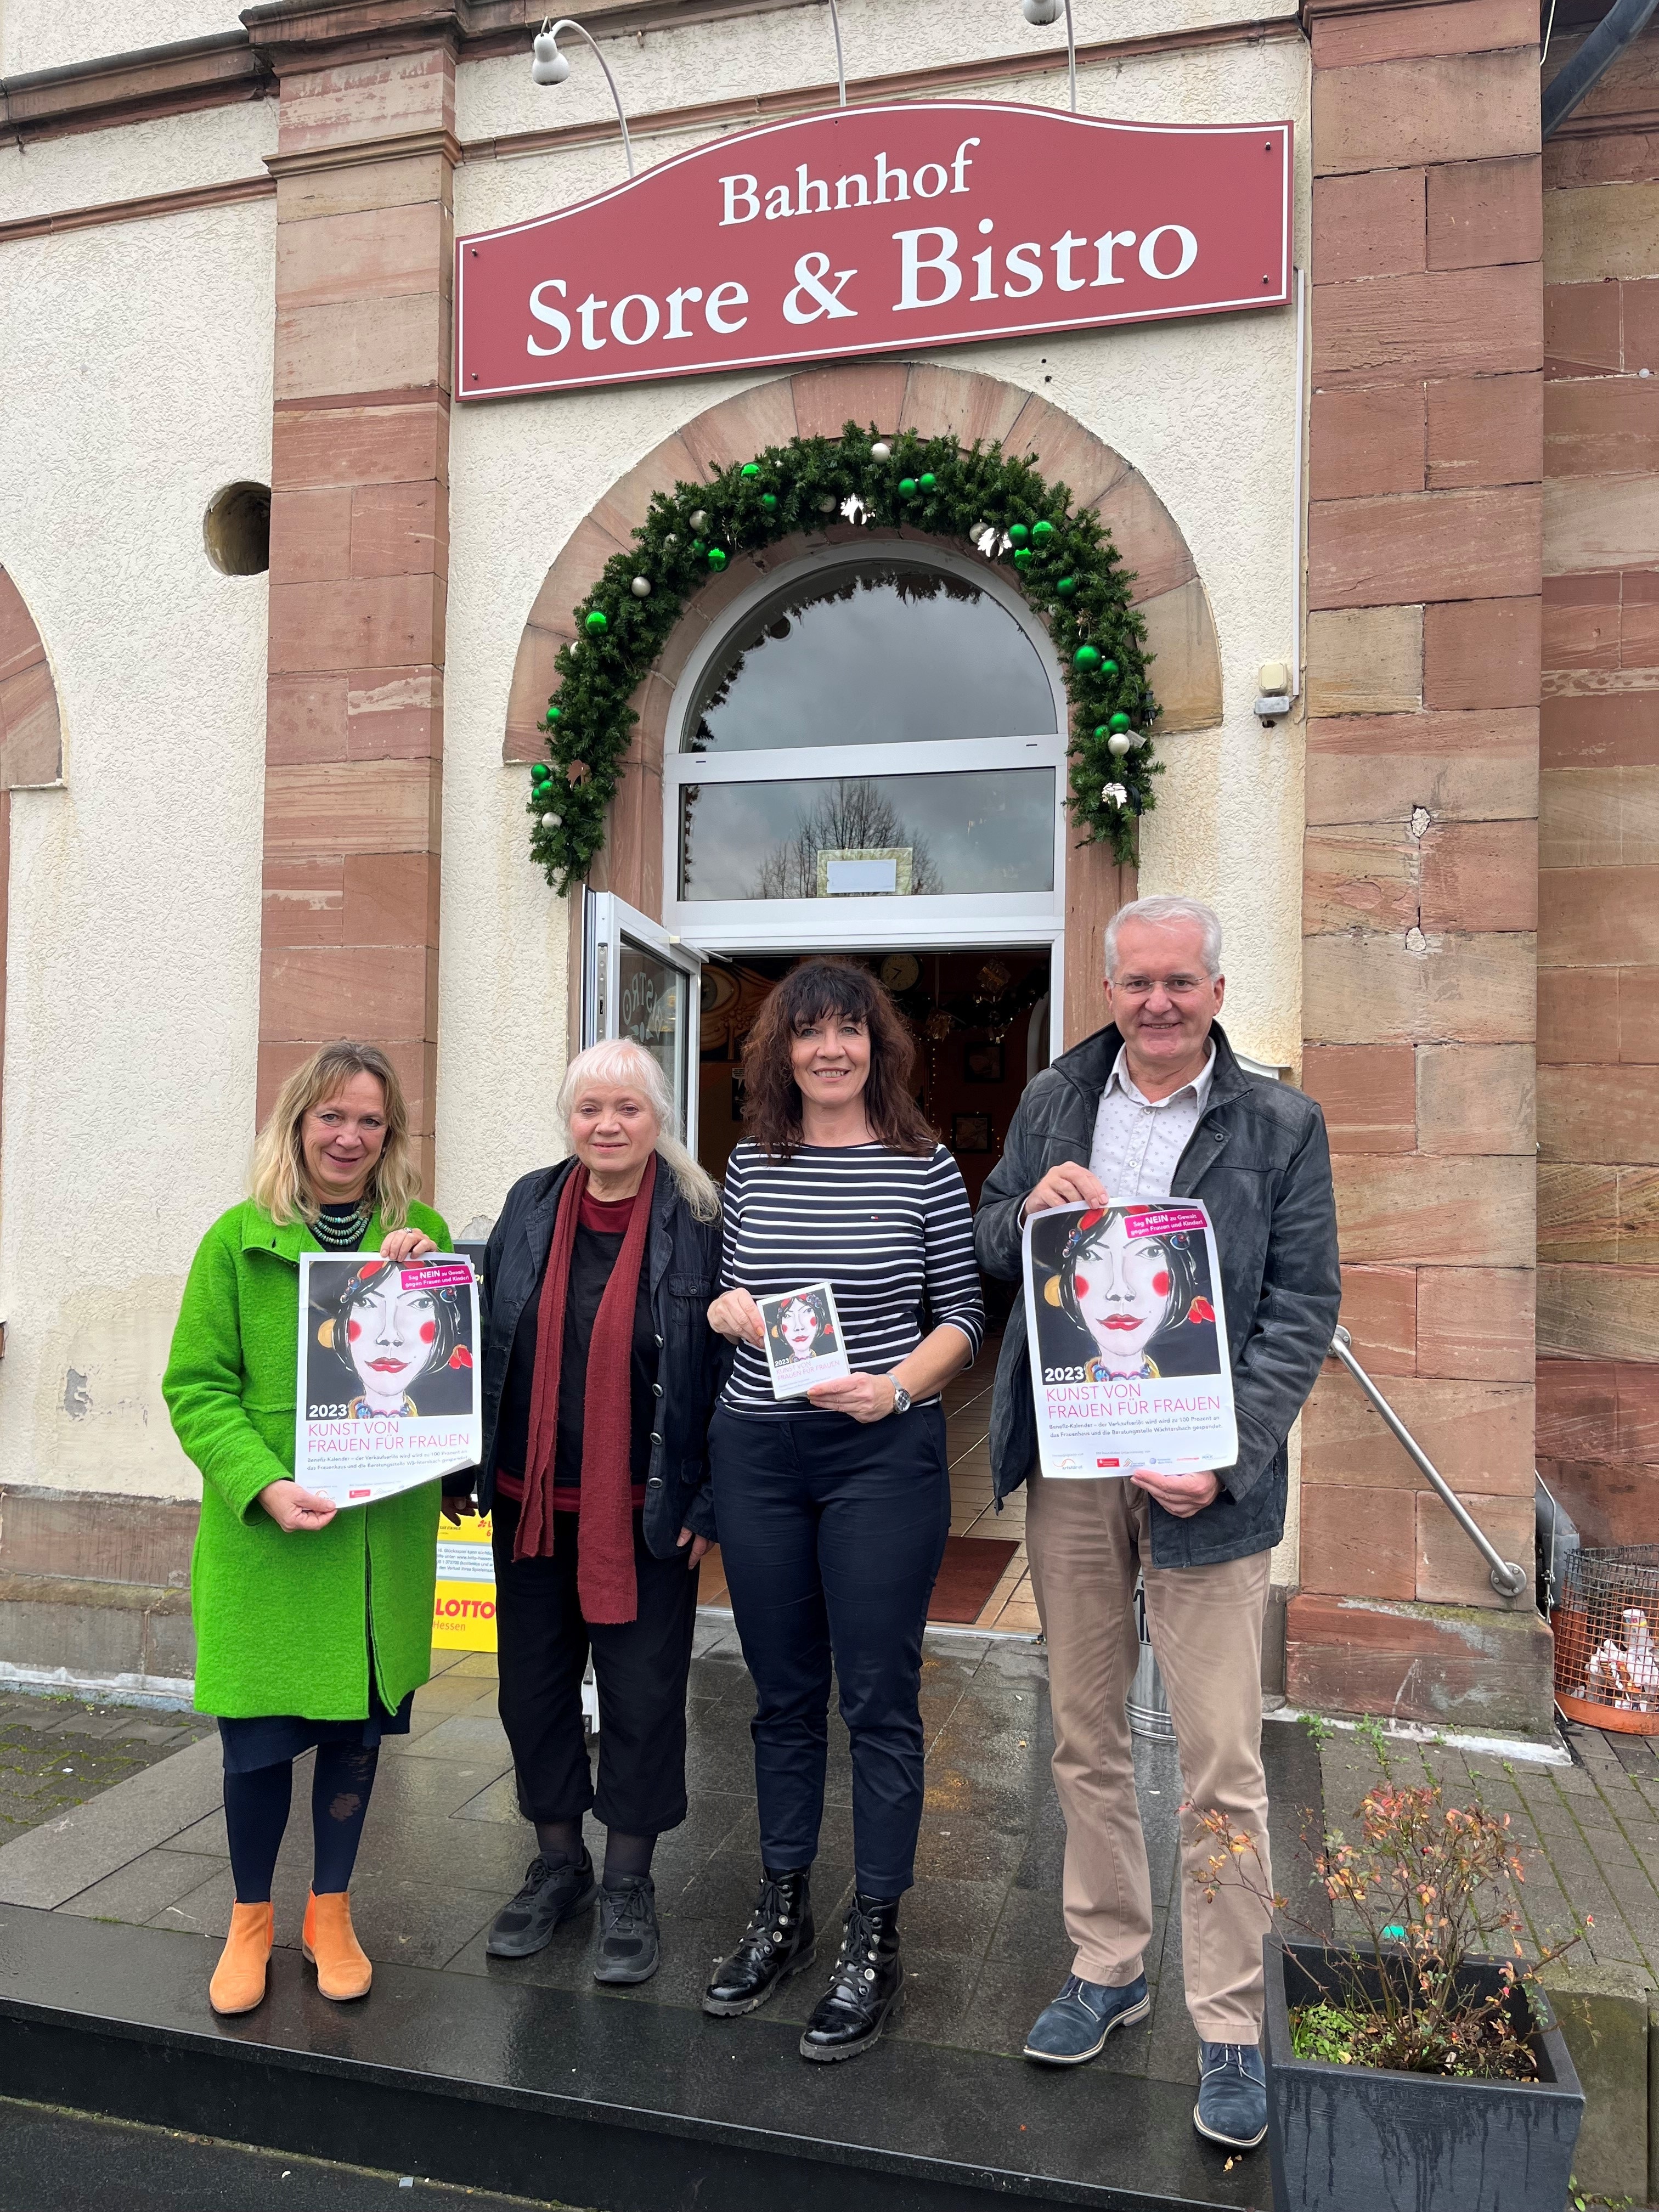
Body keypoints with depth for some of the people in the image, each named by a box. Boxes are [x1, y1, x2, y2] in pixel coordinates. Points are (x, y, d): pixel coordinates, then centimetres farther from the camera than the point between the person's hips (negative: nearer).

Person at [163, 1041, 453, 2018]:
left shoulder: (422, 1236, 4)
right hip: (265, 1535, -2)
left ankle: (331, 1911, 35)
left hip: (383, 1528, 2)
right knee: (258, 1735, 7)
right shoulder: (239, 1238, -2)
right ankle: (252, 1917, 33)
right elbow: (197, 1386, -4)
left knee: (358, 1725, 13)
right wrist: (264, 1485, -18)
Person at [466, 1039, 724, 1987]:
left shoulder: (699, 1221, -9)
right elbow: (487, 1337, 10)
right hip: (532, 1499, 4)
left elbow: (734, 1365, -7)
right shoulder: (531, 1205, 3)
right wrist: (472, 1466, 6)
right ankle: (559, 1862, 36)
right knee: (533, 1683, 15)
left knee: (642, 1692, 7)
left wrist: (708, 1502, -9)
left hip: (646, 1509, -4)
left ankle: (630, 1881, 27)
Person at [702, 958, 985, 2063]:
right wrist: (725, 1307, -7)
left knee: (879, 1698, 4)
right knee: (784, 1693, 16)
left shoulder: (925, 1166, -4)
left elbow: (964, 1315, -1)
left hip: (884, 1455, -3)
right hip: (757, 1452, 4)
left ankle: (875, 1941, 21)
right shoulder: (752, 1165, 6)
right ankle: (783, 1913, 33)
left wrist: (898, 1386, -17)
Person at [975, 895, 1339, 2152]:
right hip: (1065, 1465, 4)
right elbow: (984, 1253, 14)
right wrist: (1027, 1212, -10)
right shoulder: (1053, 1102, 8)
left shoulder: (1280, 1124, -2)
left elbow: (1304, 1309, -5)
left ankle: (1231, 2029, 20)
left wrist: (1225, 1455, -16)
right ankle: (1107, 1966, 34)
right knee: (1085, 1737, 16)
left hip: (1199, 1470, -3)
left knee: (1222, 1762, 2)